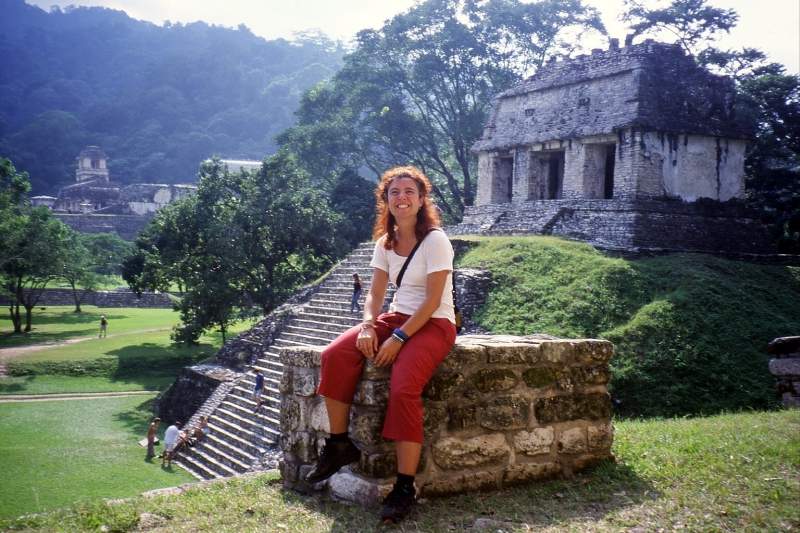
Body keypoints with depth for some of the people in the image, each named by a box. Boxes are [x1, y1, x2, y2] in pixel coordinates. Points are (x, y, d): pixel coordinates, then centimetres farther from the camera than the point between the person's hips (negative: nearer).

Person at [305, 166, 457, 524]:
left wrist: (398, 339, -23)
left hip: (433, 325, -6)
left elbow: (433, 300, -17)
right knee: (335, 357, -17)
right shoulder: (385, 241, 8)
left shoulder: (435, 240, -13)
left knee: (403, 388, -32)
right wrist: (368, 327, -14)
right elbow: (375, 293, 6)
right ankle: (339, 445, -3)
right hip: (396, 318, 6)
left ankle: (405, 487, -21)